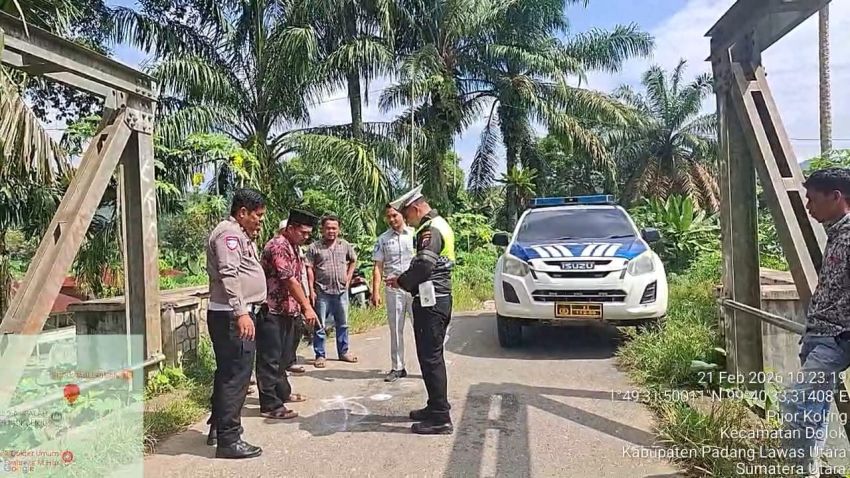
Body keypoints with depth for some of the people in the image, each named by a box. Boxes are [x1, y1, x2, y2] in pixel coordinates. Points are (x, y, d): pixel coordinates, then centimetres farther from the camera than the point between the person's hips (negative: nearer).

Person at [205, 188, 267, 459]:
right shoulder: (229, 232, -13)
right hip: (233, 316, -11)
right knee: (235, 375, -9)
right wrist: (241, 312, -27)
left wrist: (252, 238, 16)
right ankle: (228, 440, -3)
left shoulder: (239, 234, 21)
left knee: (228, 373, 19)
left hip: (237, 314, 11)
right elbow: (229, 275, -23)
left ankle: (217, 428, 31)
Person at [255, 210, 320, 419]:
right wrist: (307, 306, -25)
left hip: (286, 310, 10)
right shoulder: (278, 246, -18)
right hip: (271, 310, -10)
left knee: (282, 355, 20)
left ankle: (282, 392, 34)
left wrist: (301, 306, 14)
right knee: (269, 359, -3)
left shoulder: (293, 247, 13)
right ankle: (270, 405, 2)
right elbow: (289, 280, -24)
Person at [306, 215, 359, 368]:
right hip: (322, 292, -3)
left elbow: (353, 260, 20)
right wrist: (311, 290, -11)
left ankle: (343, 352, 27)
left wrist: (348, 277, 9)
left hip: (342, 291, 4)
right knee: (320, 326, 3)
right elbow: (309, 269, -5)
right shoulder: (314, 247, -4)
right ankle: (320, 355, 13)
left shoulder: (345, 245, 6)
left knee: (343, 324, 14)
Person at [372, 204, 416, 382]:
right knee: (395, 330, 9)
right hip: (393, 289, 2)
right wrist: (375, 292, -3)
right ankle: (397, 368, 18)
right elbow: (378, 267, 5)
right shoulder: (383, 239, 7)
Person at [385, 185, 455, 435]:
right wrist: (406, 279, 2)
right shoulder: (439, 224, 19)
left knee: (430, 358, -6)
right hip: (439, 299, 11)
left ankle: (441, 418, -2)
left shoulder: (430, 229, -13)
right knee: (432, 356, 17)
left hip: (430, 301, -11)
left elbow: (423, 265, -22)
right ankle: (436, 407, 27)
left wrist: (402, 281, -8)